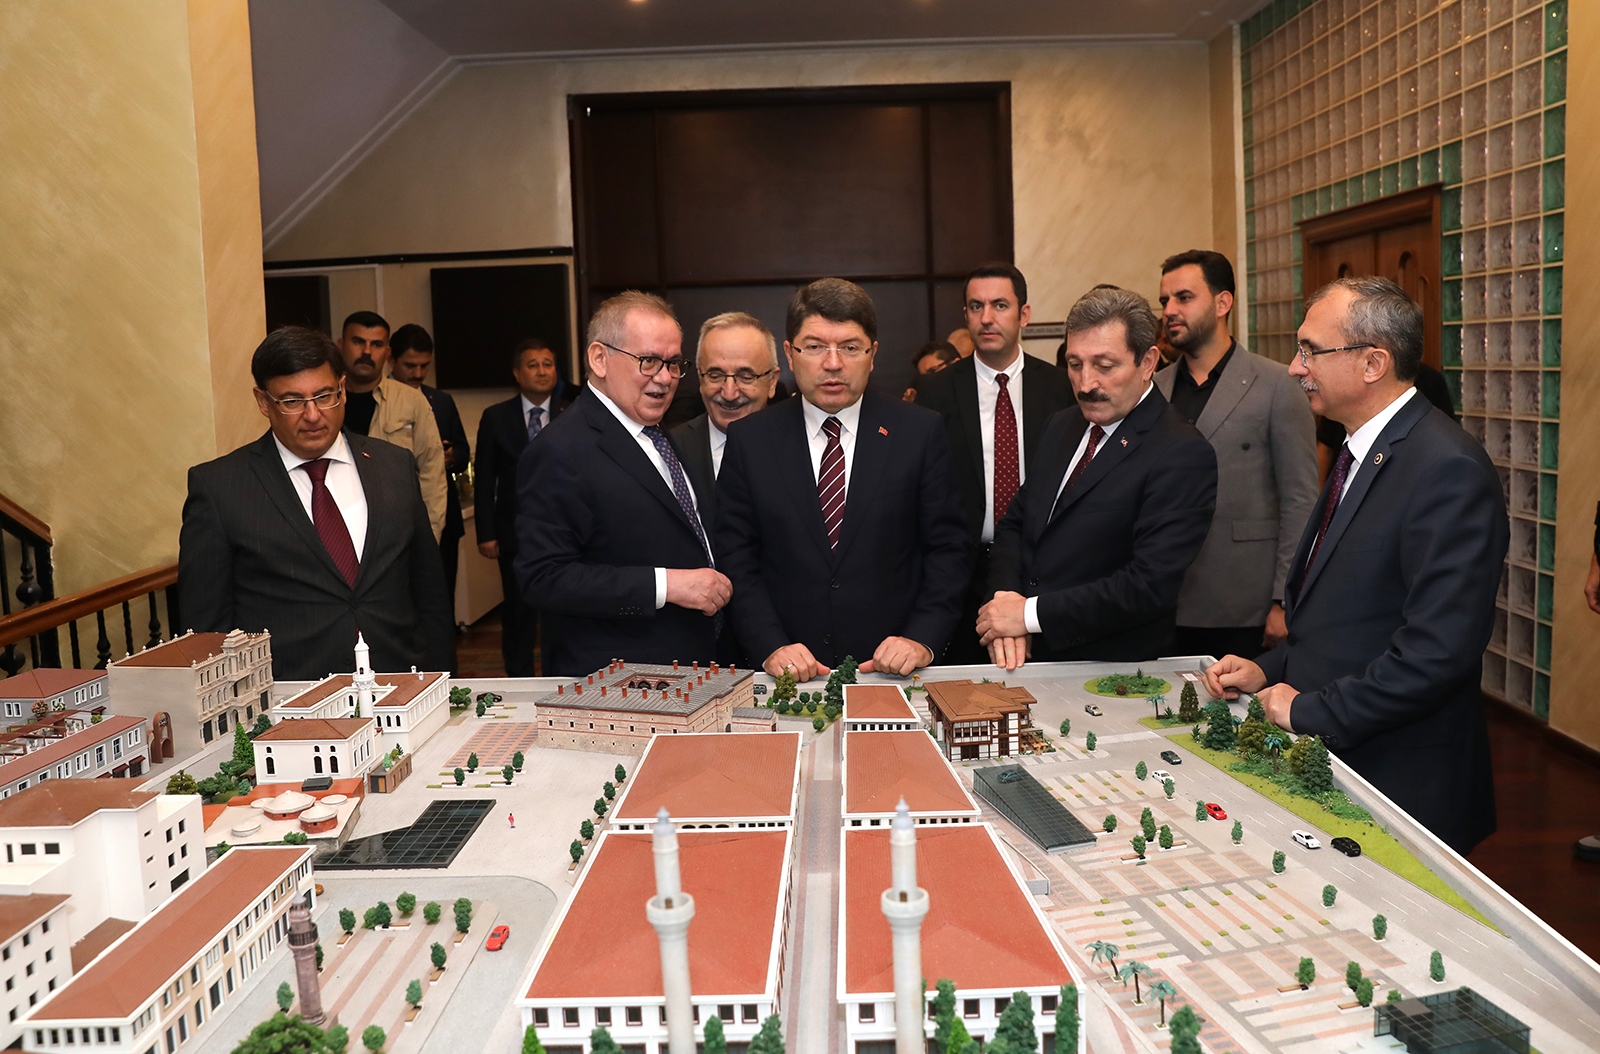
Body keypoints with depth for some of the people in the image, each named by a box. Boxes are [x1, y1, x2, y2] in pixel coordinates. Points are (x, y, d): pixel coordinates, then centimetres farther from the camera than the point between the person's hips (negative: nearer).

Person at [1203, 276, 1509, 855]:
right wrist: (1270, 669, 6)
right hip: (1328, 764, 9)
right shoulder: (1361, 452, 11)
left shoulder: (1448, 470, -21)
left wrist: (1309, 710, -19)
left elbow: (1440, 649, -27)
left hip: (1399, 781, -9)